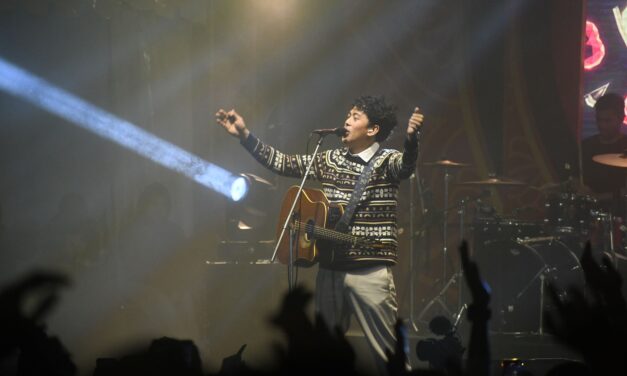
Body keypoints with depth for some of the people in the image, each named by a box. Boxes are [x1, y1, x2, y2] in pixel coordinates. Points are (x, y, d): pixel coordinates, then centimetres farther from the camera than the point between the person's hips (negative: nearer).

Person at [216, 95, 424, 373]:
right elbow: (283, 163, 17)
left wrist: (411, 137, -49)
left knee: (389, 353, -8)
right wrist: (244, 135, 11)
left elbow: (407, 164, -27)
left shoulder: (387, 161, -5)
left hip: (370, 271, -6)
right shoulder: (330, 160, 12)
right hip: (329, 268, 6)